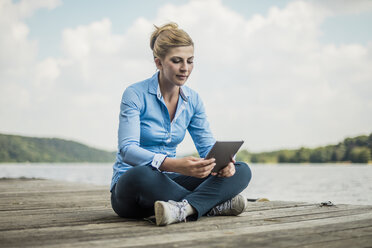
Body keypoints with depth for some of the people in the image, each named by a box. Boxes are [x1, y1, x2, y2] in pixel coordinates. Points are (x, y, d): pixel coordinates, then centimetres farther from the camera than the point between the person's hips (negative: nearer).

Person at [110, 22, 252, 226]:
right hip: (128, 187, -5)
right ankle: (213, 205, -25)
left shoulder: (192, 100, 6)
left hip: (168, 182, 6)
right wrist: (174, 165, -40)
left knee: (241, 171, -12)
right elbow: (127, 149, -23)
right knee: (139, 176, -42)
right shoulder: (135, 94, -12)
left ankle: (183, 208, -37)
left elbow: (207, 145, 6)